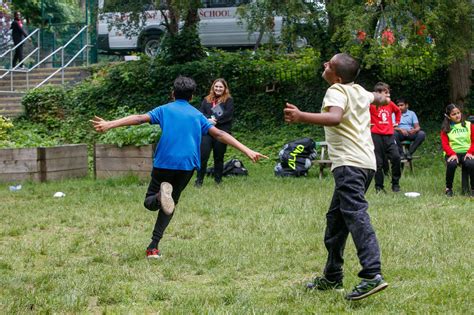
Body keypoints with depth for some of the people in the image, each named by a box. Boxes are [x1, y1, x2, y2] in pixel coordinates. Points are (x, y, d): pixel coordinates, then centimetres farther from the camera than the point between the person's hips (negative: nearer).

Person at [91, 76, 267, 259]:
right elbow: (219, 134, 10)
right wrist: (247, 151, 10)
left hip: (164, 163, -2)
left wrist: (109, 124, -8)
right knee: (171, 203, 17)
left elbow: (139, 119, -1)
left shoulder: (165, 110, 12)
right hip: (187, 165, 2)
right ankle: (153, 247, 3)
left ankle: (162, 195, -29)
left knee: (149, 202, 9)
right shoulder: (197, 115, 17)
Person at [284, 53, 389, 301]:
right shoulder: (360, 91, 19)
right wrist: (383, 99, 67)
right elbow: (376, 98, 43)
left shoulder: (337, 91, -7)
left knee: (356, 216, -20)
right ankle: (332, 278, 22)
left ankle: (372, 275, -33)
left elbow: (335, 117, -29)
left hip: (349, 164, -10)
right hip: (366, 162, 10)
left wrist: (301, 117, -38)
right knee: (335, 219, 16)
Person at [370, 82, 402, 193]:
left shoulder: (390, 104, 10)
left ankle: (395, 184, 2)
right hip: (376, 135, -4)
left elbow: (397, 111, 31)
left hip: (389, 135, 4)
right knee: (379, 162, 1)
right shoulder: (372, 104, -6)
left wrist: (397, 122, 22)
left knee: (396, 157, -11)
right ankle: (379, 187, 10)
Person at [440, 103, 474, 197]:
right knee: (451, 164, -36)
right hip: (452, 153, 0)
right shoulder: (446, 128, 11)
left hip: (466, 152, 0)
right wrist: (452, 154, -17)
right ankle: (449, 188, -14)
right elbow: (444, 144, 2)